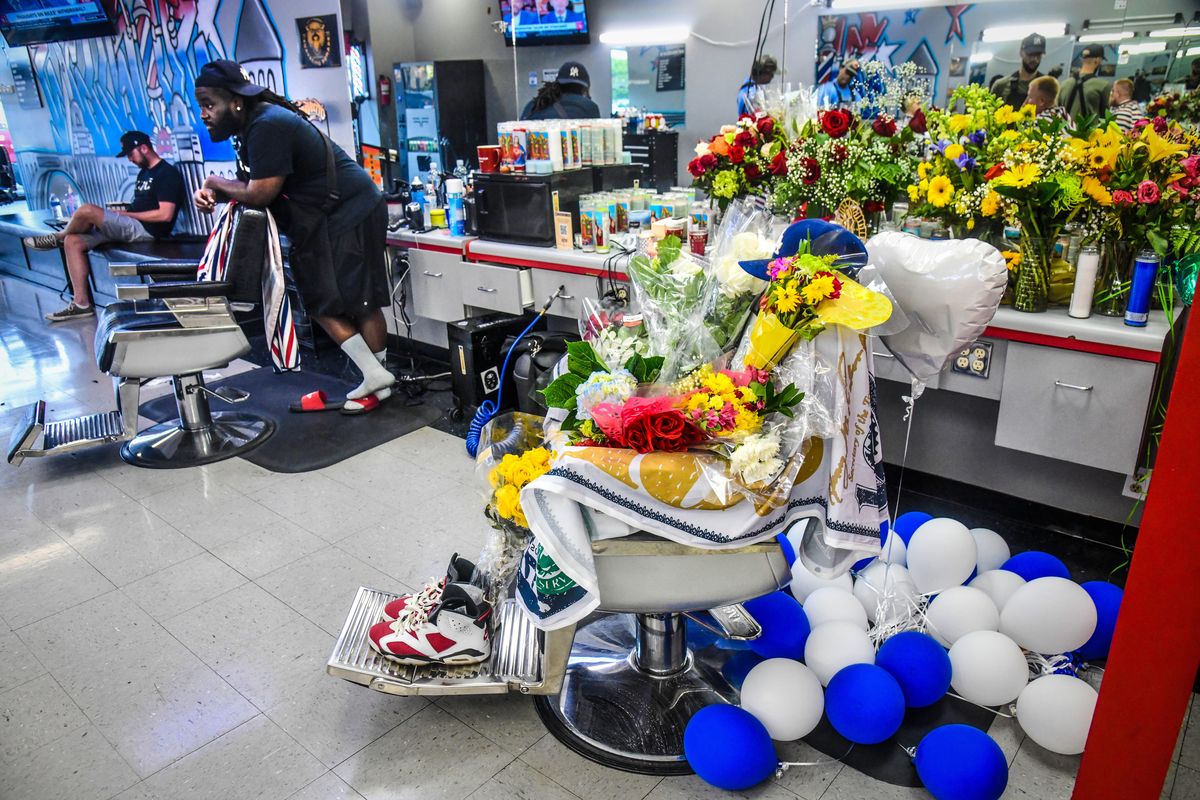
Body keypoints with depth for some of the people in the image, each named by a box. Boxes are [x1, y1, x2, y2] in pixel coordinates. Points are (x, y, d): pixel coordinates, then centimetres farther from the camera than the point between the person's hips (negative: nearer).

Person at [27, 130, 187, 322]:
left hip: (146, 230, -10)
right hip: (131, 227, 10)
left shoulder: (167, 173, -9)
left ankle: (57, 238, 11)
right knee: (73, 241, -3)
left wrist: (126, 214, -12)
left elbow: (165, 214, -20)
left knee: (87, 210, -23)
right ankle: (81, 303, -6)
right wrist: (120, 211, 2)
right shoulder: (144, 172, 22)